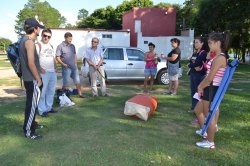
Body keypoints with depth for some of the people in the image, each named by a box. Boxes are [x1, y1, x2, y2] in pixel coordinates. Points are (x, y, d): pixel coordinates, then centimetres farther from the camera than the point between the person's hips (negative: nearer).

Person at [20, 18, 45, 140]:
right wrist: (38, 79, -17)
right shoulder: (29, 41, -18)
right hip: (32, 79, -10)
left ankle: (32, 124, 36)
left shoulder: (24, 40, 13)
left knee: (31, 103, 21)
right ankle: (28, 132, 9)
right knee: (32, 105, -1)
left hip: (28, 78, 10)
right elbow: (31, 63, -24)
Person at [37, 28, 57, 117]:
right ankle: (42, 110, 4)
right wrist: (40, 68, -22)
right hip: (44, 72, -8)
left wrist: (55, 67, 12)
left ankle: (49, 107, 25)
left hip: (53, 72, 8)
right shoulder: (38, 44, -6)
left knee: (51, 91, 13)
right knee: (42, 92, -5)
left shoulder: (51, 45, 18)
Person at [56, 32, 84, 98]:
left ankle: (80, 94, 22)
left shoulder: (72, 46, 11)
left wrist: (75, 63, 9)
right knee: (66, 83, 2)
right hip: (66, 68, -5)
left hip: (74, 67, 6)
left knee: (77, 81, 11)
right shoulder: (60, 46, -6)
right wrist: (63, 64, -19)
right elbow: (57, 57, -9)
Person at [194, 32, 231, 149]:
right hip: (210, 89, 10)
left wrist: (201, 87, -5)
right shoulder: (219, 57, 12)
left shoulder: (219, 58, -20)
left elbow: (210, 78, -20)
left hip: (212, 90, -10)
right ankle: (204, 131, 40)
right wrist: (201, 86, 8)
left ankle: (210, 142, 17)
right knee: (197, 110, 22)